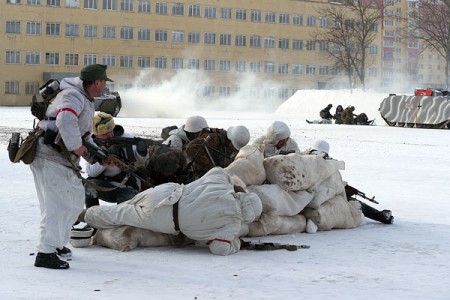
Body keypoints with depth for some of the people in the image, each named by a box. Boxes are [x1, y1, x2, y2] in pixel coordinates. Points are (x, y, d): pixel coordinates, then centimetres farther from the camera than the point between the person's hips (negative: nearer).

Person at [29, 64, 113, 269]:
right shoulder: (72, 96, -17)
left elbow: (84, 134, 26)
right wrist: (76, 147, -27)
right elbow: (65, 121, -37)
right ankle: (45, 253, -10)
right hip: (50, 159, -11)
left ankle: (57, 242, 31)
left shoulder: (86, 101, 19)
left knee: (75, 200, 17)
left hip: (64, 160, 11)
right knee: (56, 204, -12)